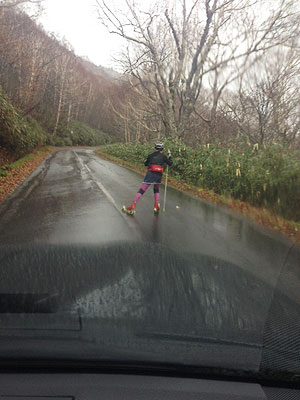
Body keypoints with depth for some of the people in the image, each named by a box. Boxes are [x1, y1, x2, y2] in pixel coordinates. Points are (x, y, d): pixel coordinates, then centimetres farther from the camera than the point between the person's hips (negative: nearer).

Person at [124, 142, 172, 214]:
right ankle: (156, 207, 18)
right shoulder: (163, 156, 12)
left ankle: (133, 207, -12)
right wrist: (169, 155, 31)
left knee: (142, 190, -4)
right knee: (156, 190, 25)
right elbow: (170, 163, 19)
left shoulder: (150, 155, 14)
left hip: (150, 173, -1)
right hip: (159, 175, 1)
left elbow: (146, 164, 26)